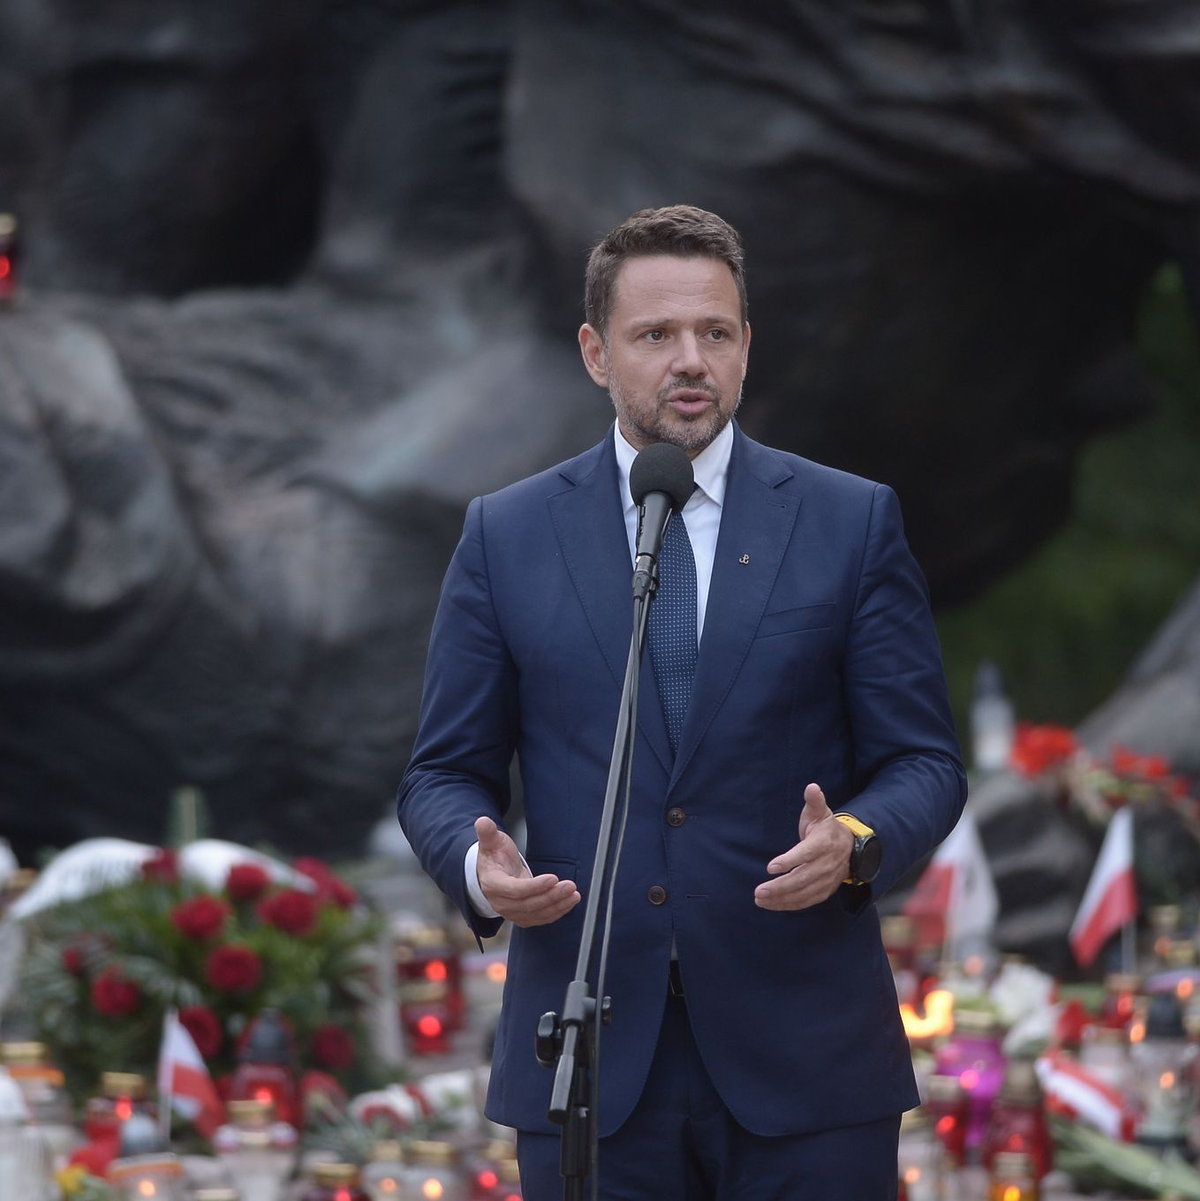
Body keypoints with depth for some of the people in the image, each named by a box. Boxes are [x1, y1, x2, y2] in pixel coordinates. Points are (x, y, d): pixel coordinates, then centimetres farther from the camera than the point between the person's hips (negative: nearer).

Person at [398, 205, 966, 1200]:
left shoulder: (853, 523, 5)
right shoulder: (507, 536, 7)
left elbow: (923, 762, 4)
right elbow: (445, 772, 9)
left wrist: (854, 841, -17)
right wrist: (479, 862, -14)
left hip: (806, 1062, 0)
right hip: (592, 1057, 1)